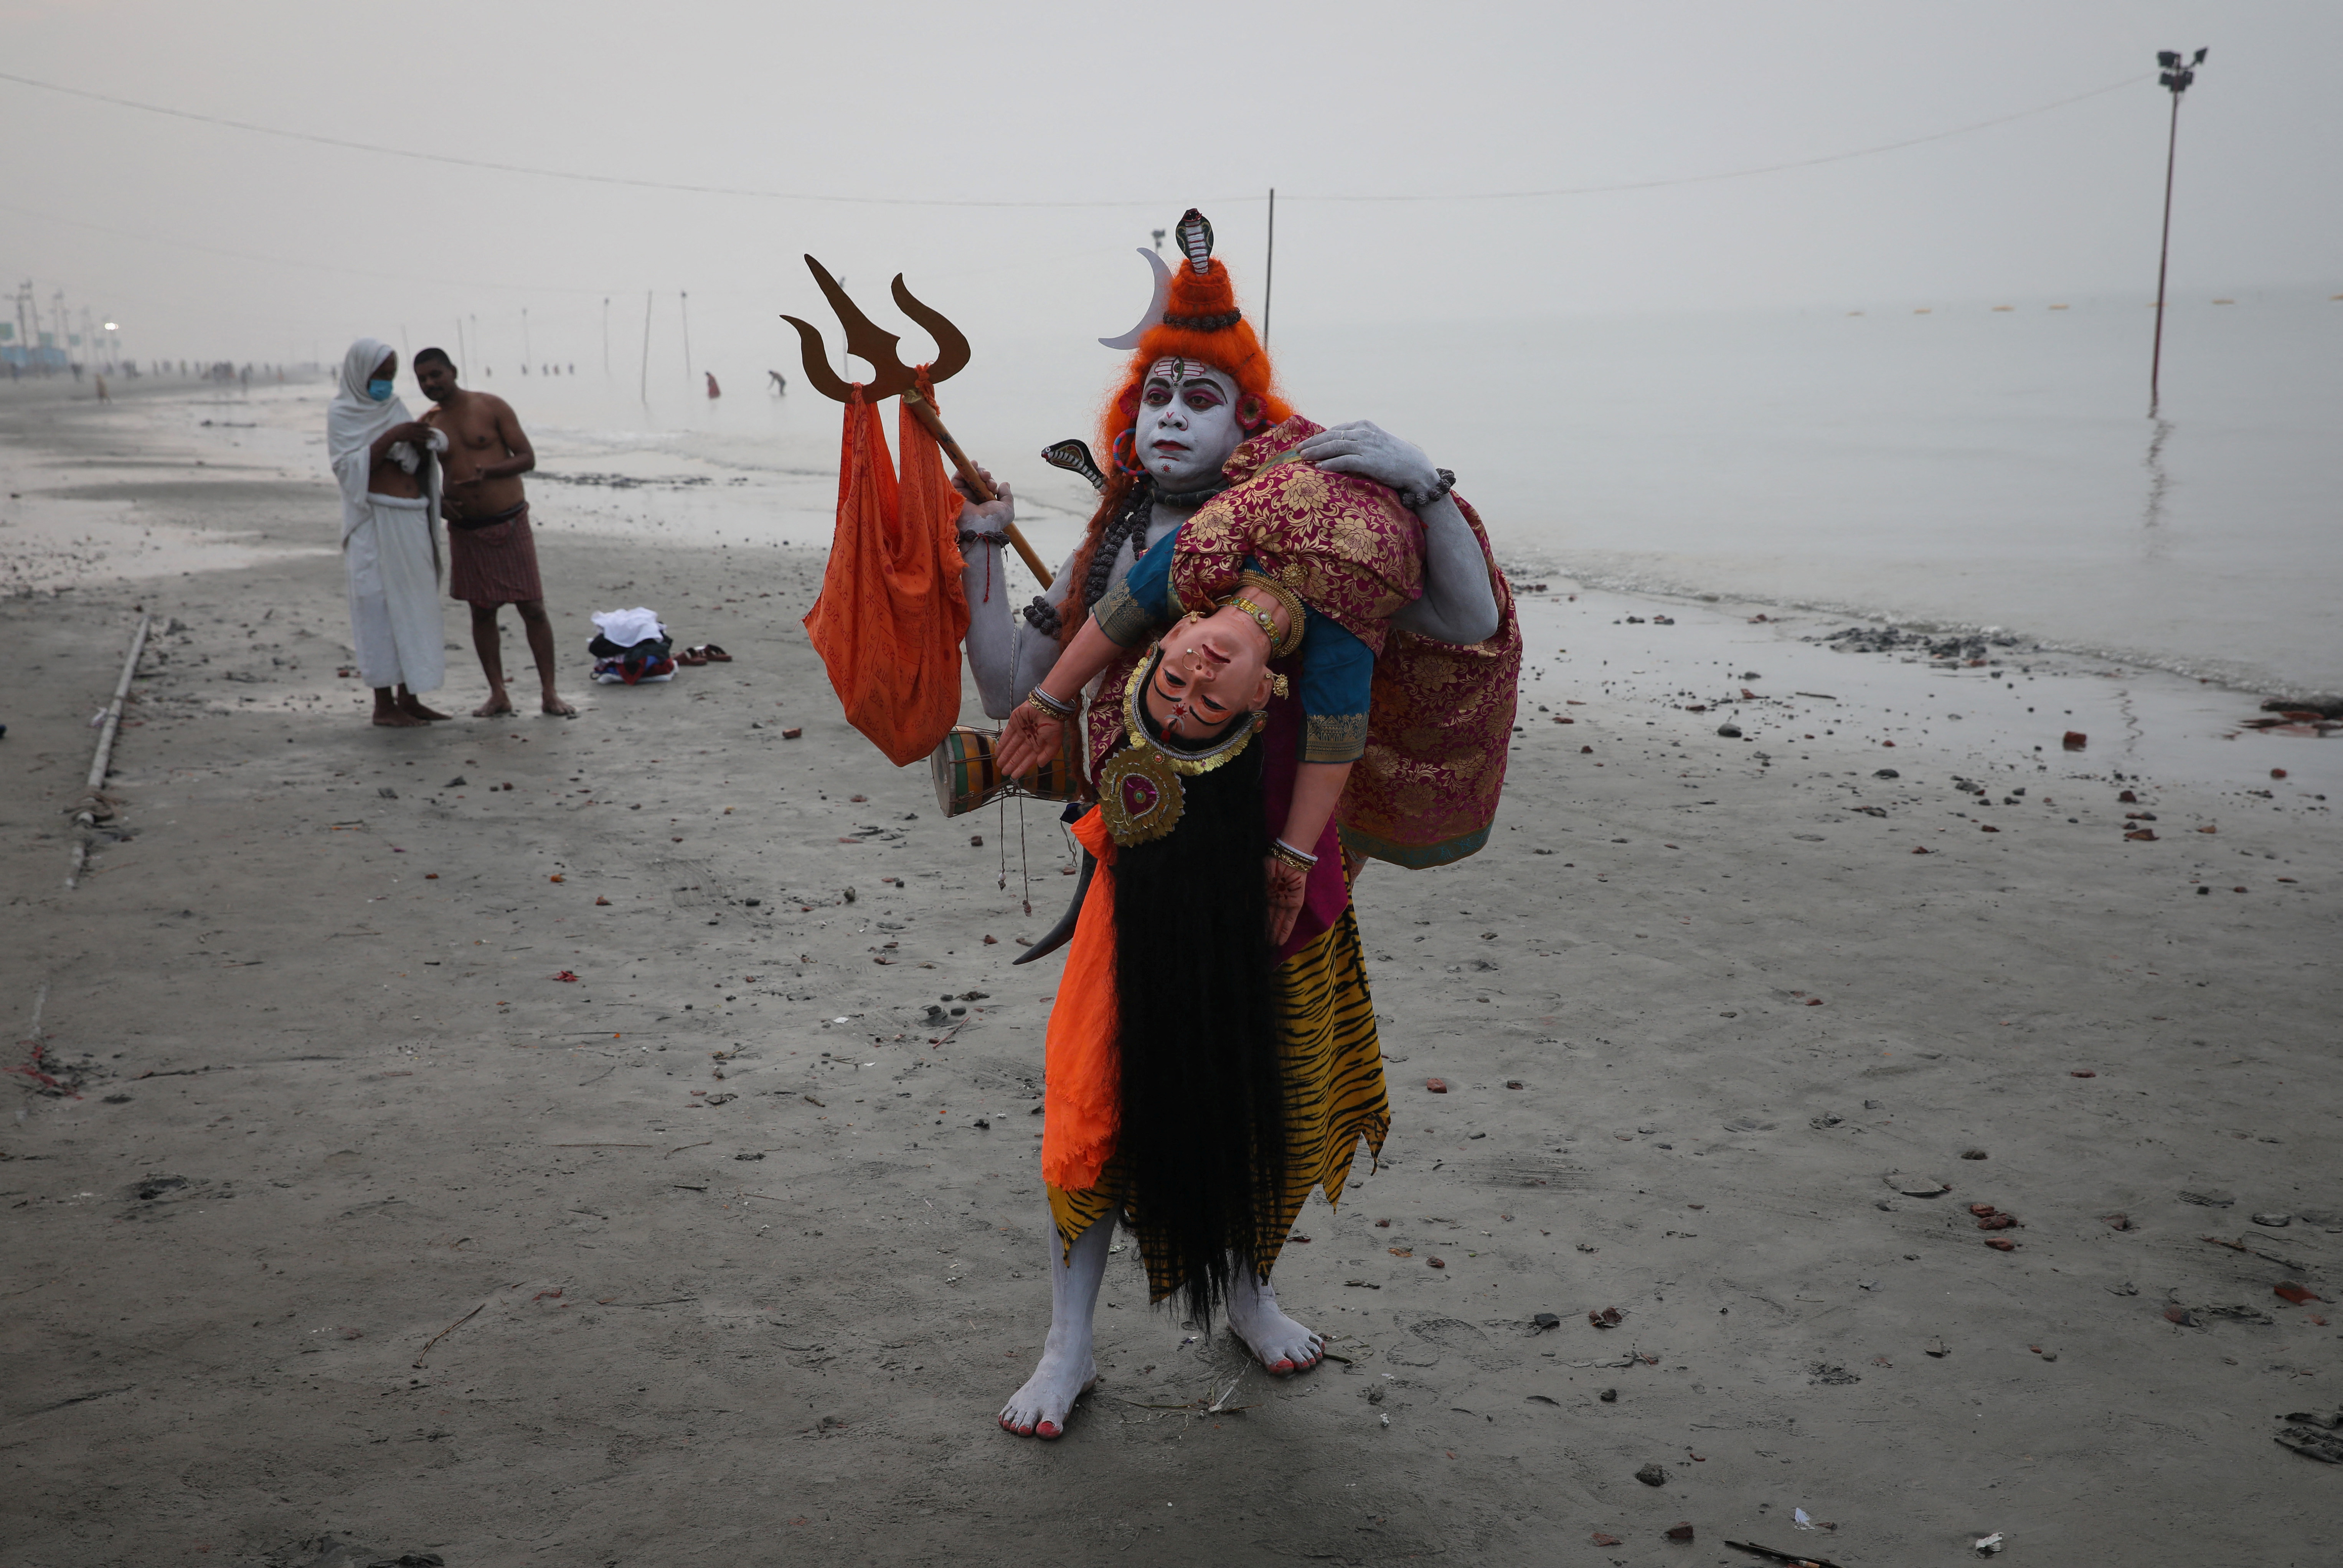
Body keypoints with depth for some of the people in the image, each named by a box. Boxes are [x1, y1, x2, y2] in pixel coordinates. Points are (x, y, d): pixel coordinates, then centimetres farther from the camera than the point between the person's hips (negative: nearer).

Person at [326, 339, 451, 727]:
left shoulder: (394, 406, 15)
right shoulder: (342, 414, -2)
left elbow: (417, 461, 14)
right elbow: (348, 467, -13)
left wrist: (423, 442, -9)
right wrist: (390, 438, -20)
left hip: (413, 520, 7)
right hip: (375, 521, -6)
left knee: (414, 606, 7)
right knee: (380, 607, -5)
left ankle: (409, 697, 13)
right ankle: (383, 704, -2)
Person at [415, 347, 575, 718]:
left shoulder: (492, 408, -4)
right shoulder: (427, 425, 6)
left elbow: (528, 458, -6)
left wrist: (487, 472, -22)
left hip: (510, 524, -3)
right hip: (466, 531, 3)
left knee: (533, 608, -2)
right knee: (481, 612, 6)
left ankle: (549, 693, 3)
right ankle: (498, 694, 13)